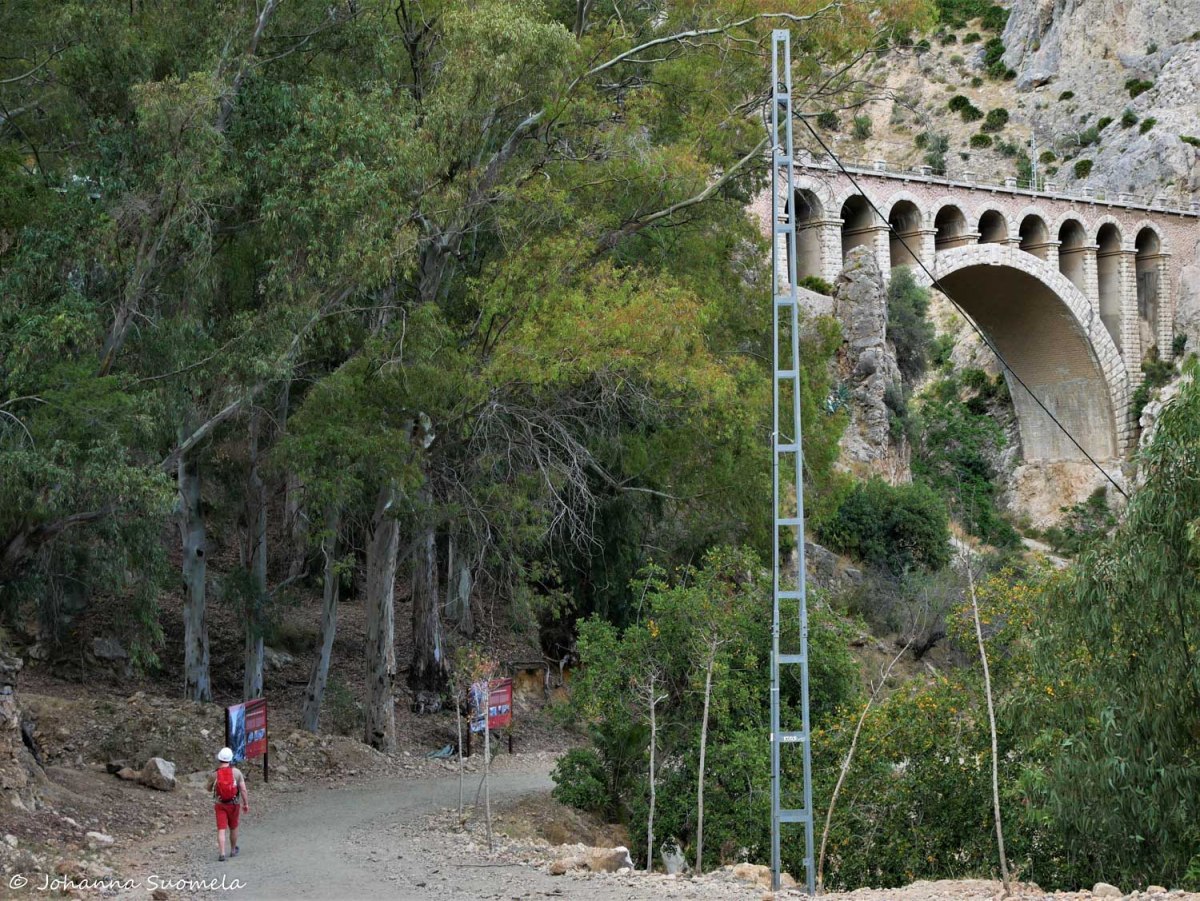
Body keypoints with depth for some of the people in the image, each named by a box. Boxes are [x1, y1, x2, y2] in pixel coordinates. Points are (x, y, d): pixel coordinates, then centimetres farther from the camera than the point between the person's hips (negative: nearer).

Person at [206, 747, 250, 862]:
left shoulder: (214, 775, -12)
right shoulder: (236, 772, -13)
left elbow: (209, 789, 6)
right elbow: (243, 789, -12)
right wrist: (246, 804, -3)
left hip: (220, 805, -1)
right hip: (234, 804, 1)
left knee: (221, 830, -1)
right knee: (233, 827, 20)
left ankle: (222, 854, -13)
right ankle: (233, 850, 35)